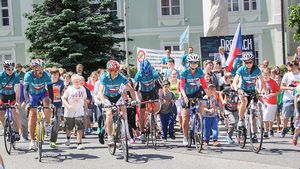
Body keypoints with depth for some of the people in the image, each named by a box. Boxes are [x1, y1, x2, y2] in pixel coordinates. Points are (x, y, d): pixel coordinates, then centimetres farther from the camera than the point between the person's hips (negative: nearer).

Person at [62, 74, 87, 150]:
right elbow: (63, 98, -7)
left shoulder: (82, 89, 4)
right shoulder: (69, 89, -7)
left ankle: (79, 143, -6)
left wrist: (86, 109, 17)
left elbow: (85, 100, 15)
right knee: (69, 128, 14)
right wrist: (68, 105, -21)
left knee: (80, 128, -11)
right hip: (70, 112, -1)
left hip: (79, 112, 1)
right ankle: (68, 138, 45)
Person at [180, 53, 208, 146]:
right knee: (185, 119, -2)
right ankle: (185, 137, 15)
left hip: (196, 93, 3)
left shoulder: (199, 71, -9)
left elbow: (204, 84, -6)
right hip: (187, 95, -3)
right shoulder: (185, 72, -18)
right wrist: (184, 96, -39)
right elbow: (181, 86, -24)